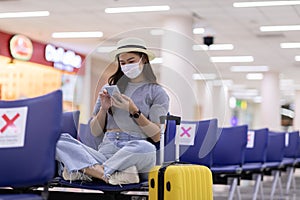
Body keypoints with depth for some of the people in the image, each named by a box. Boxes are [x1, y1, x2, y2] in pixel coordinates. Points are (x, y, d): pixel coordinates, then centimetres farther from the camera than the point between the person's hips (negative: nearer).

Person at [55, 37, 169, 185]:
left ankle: (84, 169, -25)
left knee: (146, 148, -40)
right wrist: (103, 108, 1)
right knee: (59, 140, -19)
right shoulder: (110, 88, 20)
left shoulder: (156, 92, 11)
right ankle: (111, 175, -33)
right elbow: (95, 132, 18)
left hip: (135, 155, -3)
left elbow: (157, 136, 1)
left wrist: (134, 111, -7)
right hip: (106, 153, 3)